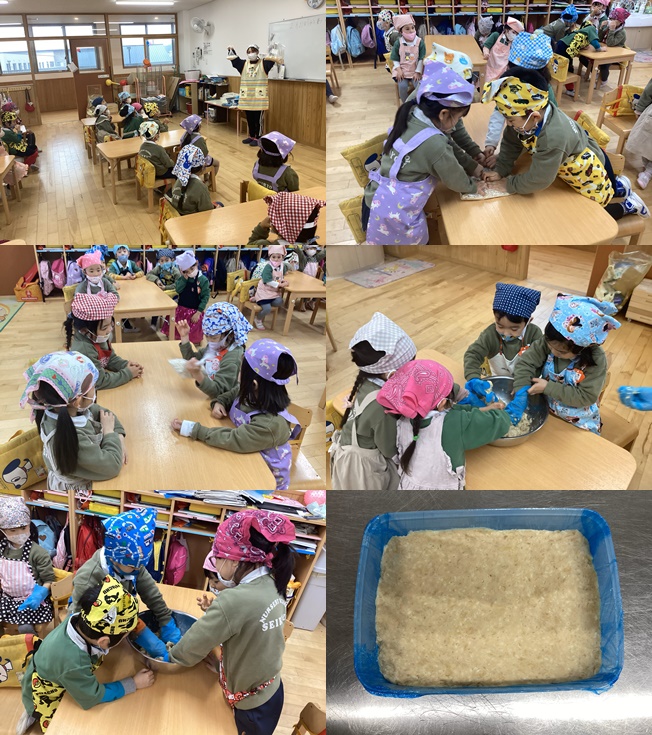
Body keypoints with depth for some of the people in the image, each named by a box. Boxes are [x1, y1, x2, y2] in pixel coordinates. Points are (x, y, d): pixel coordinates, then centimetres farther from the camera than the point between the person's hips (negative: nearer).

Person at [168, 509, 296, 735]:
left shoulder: (234, 601, -32)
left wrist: (167, 657, -1)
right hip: (271, 691, 7)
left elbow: (190, 648, -19)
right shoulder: (272, 586, -8)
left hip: (252, 706, -7)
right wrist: (215, 610, -6)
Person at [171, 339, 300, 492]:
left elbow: (231, 440, -32)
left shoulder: (269, 424, -36)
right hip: (247, 460, 6)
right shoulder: (250, 394, -12)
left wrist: (192, 429, -27)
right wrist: (219, 403, -11)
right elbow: (231, 395, 10)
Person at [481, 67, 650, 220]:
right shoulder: (531, 116, -23)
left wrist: (509, 185, -26)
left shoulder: (552, 138, -46)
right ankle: (616, 186, 37)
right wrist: (500, 171, -15)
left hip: (591, 170, -8)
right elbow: (511, 143, -7)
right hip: (576, 165, 8)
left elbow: (538, 179, -38)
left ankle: (628, 205, 25)